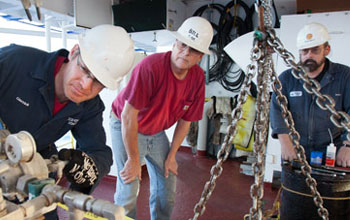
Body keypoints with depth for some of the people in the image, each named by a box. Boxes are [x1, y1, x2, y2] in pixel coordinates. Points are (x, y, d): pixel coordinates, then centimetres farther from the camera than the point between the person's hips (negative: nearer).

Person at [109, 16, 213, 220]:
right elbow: (128, 116, -28)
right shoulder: (151, 66, -31)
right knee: (129, 189, -6)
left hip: (157, 132, 5)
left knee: (167, 185, 10)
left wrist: (171, 157, -1)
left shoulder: (198, 78, -12)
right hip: (126, 127, -5)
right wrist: (133, 159, -20)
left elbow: (185, 121, -3)